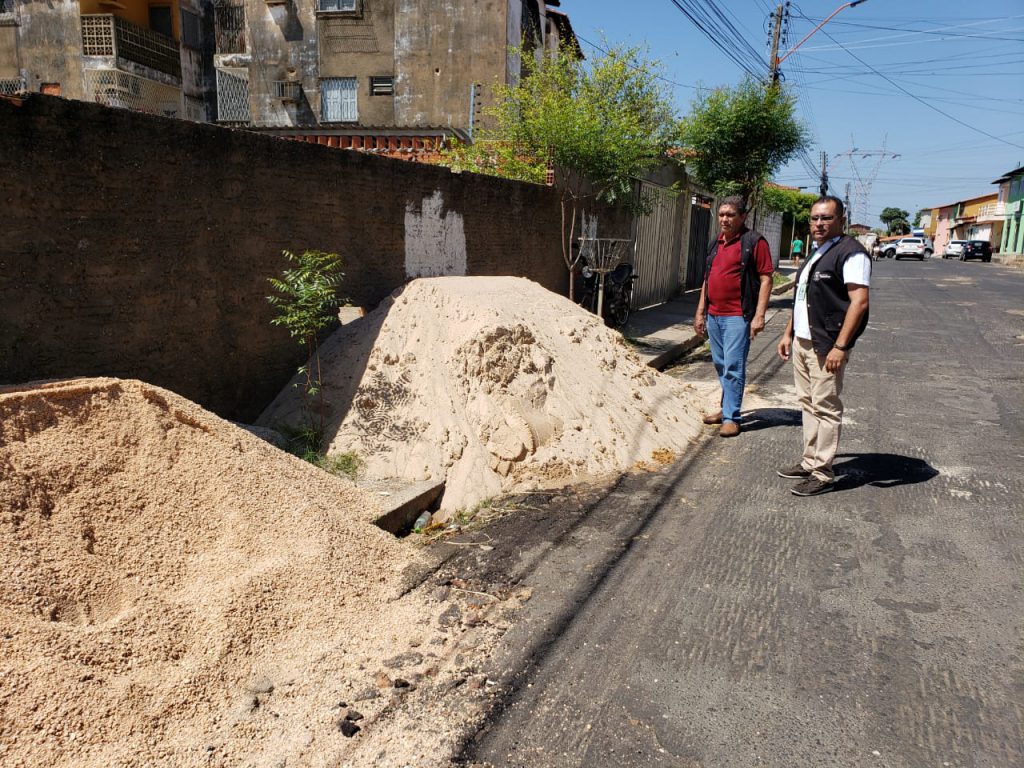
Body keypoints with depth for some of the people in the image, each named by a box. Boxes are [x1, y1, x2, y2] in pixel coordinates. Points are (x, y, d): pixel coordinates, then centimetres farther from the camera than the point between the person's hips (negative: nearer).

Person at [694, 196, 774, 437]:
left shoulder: (754, 241, -7)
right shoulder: (717, 243, 15)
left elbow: (765, 279, -10)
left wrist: (759, 315, -17)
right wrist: (700, 313, 18)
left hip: (737, 317, -7)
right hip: (713, 315, 7)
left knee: (733, 368, -6)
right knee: (720, 365, 15)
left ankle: (731, 417, 0)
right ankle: (727, 408, 28)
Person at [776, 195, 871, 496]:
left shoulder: (850, 252, -12)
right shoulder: (815, 255, 18)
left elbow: (859, 302, -19)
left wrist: (840, 347, -23)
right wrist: (789, 334, 21)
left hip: (826, 346, -9)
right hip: (802, 342, 9)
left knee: (826, 409, -4)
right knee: (808, 404, 14)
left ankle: (822, 474, 3)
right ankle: (809, 462, 24)